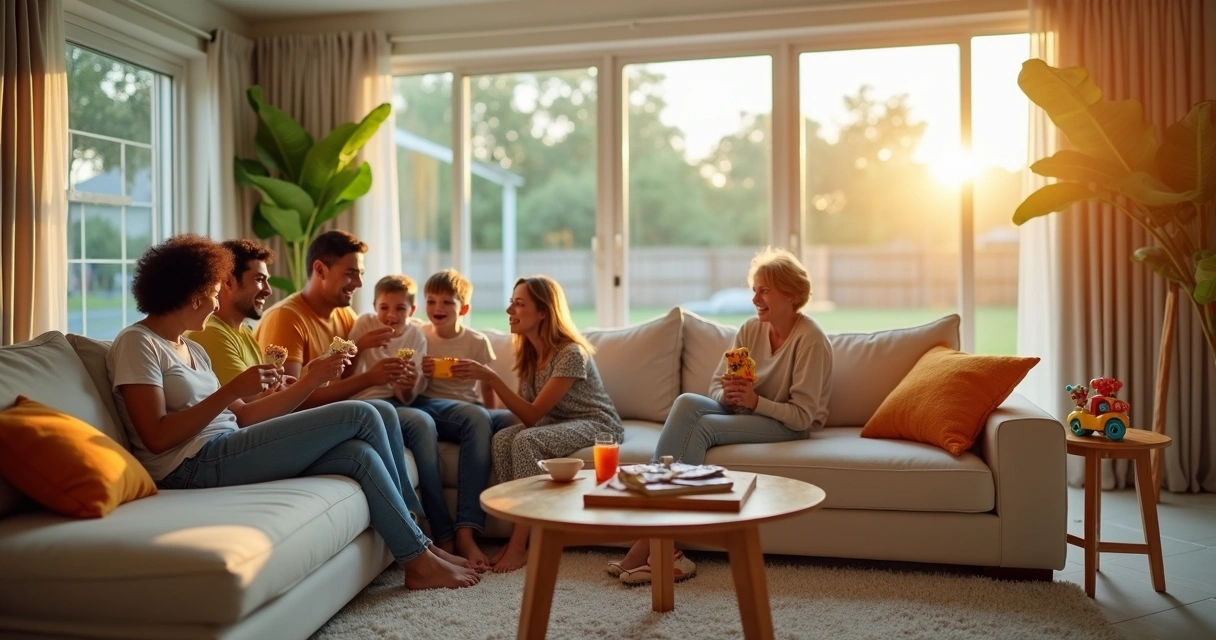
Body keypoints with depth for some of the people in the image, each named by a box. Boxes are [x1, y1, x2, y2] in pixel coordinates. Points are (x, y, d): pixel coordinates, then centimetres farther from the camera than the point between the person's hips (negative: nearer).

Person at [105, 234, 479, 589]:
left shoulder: (192, 349, 21)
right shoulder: (137, 343, -5)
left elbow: (241, 416, 12)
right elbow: (157, 438, -15)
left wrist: (309, 382, 7)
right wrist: (231, 390, -18)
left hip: (224, 454, 8)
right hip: (194, 467, -8)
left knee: (359, 454, -11)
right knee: (360, 415, -12)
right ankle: (418, 557, -2)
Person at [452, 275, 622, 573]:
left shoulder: (571, 354, -23)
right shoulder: (528, 353, 1)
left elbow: (532, 414, -26)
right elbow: (527, 414, -1)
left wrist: (490, 377, -32)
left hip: (596, 424, -7)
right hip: (555, 423, 7)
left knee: (526, 441, -31)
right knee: (502, 439, -21)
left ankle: (520, 545, -23)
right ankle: (516, 534, -15)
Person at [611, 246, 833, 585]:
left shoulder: (810, 339, -14)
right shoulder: (751, 329, 4)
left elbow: (802, 416, -16)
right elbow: (715, 385, 6)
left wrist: (755, 401, -27)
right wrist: (727, 394, -17)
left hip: (787, 425, -6)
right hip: (742, 412, 6)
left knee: (702, 427, -30)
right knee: (687, 402, -25)